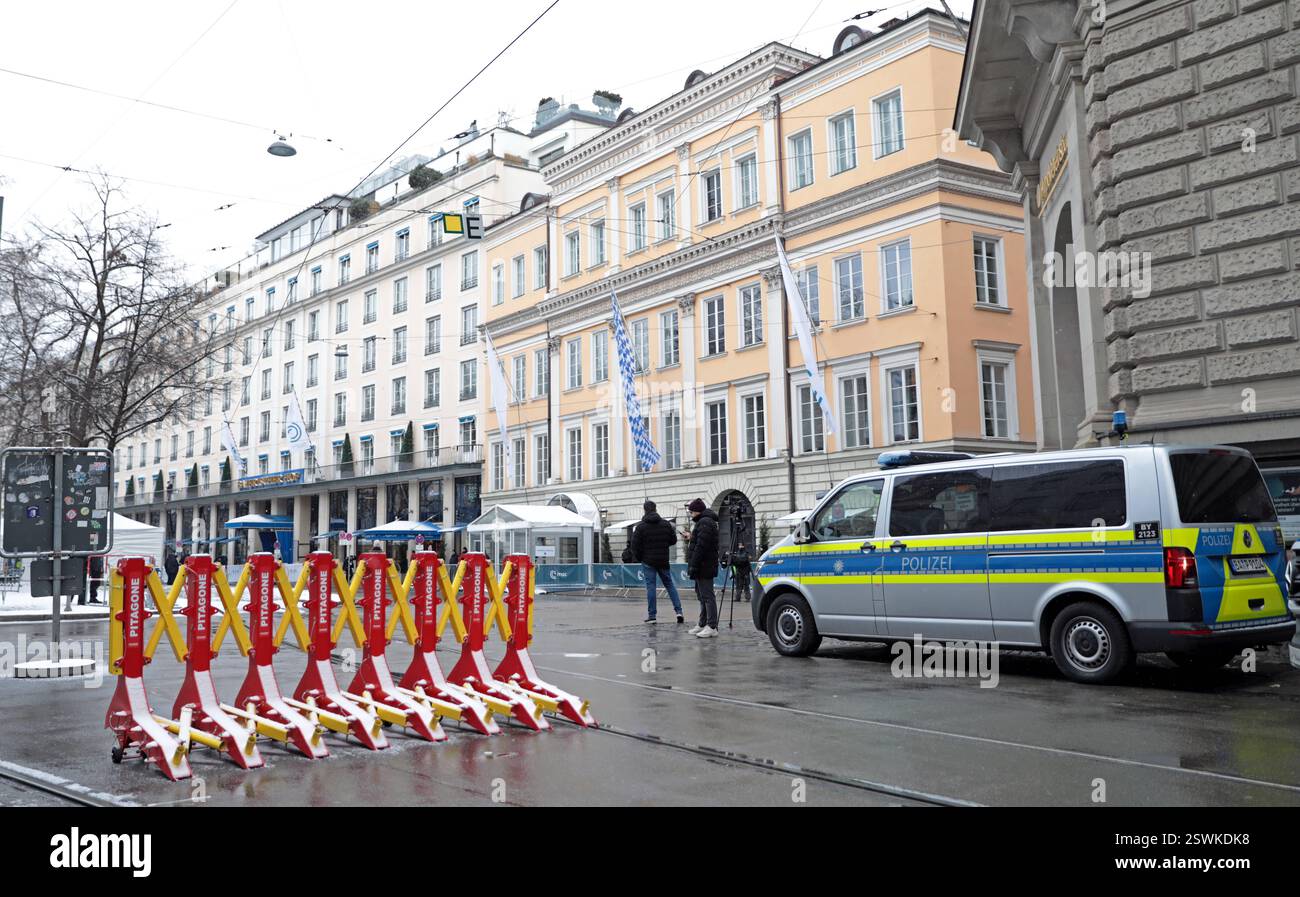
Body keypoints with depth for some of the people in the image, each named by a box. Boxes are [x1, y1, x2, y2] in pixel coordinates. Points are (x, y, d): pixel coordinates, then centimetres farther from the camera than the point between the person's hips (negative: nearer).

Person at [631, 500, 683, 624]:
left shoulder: (641, 526, -8)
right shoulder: (666, 524, 1)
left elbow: (635, 545, -8)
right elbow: (673, 540, 5)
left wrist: (638, 558, 7)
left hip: (648, 561, -3)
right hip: (663, 560, 3)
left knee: (650, 586, 2)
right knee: (670, 584, 12)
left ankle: (652, 615, 1)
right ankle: (679, 611, 4)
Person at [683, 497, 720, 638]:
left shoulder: (705, 522, -15)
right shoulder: (707, 521, 20)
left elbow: (701, 546, -22)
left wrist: (693, 565, -22)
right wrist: (692, 538, 24)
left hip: (703, 568, -11)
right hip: (704, 568, 11)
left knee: (707, 596, -11)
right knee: (703, 596, 16)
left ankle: (712, 627, -11)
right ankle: (703, 625, 23)